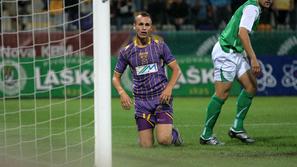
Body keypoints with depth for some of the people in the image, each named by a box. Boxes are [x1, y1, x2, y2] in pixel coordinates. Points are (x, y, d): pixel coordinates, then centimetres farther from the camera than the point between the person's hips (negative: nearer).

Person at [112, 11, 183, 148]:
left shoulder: (160, 46, 1)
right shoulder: (126, 51, 5)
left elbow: (176, 70, 3)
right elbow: (116, 77, 11)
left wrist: (169, 88, -14)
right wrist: (122, 93, -9)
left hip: (161, 97, -2)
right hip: (141, 101, 2)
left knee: (163, 139, -19)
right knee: (146, 145, -4)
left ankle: (174, 134, 18)